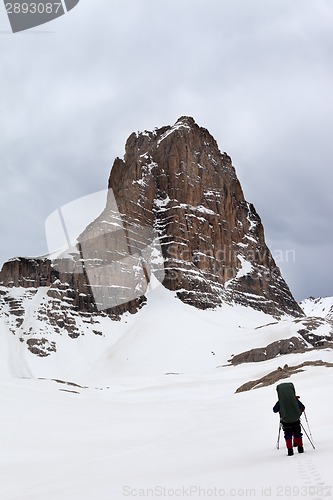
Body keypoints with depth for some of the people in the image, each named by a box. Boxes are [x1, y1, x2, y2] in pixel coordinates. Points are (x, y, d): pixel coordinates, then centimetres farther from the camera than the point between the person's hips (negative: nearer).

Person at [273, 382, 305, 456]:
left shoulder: (280, 402, -13)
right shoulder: (295, 400, -9)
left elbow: (275, 410, -2)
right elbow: (302, 407, 3)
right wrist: (300, 411, 24)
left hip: (285, 422, -1)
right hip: (296, 420, 1)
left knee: (288, 435, 9)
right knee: (297, 433, 16)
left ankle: (290, 450, 5)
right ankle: (300, 448, 21)